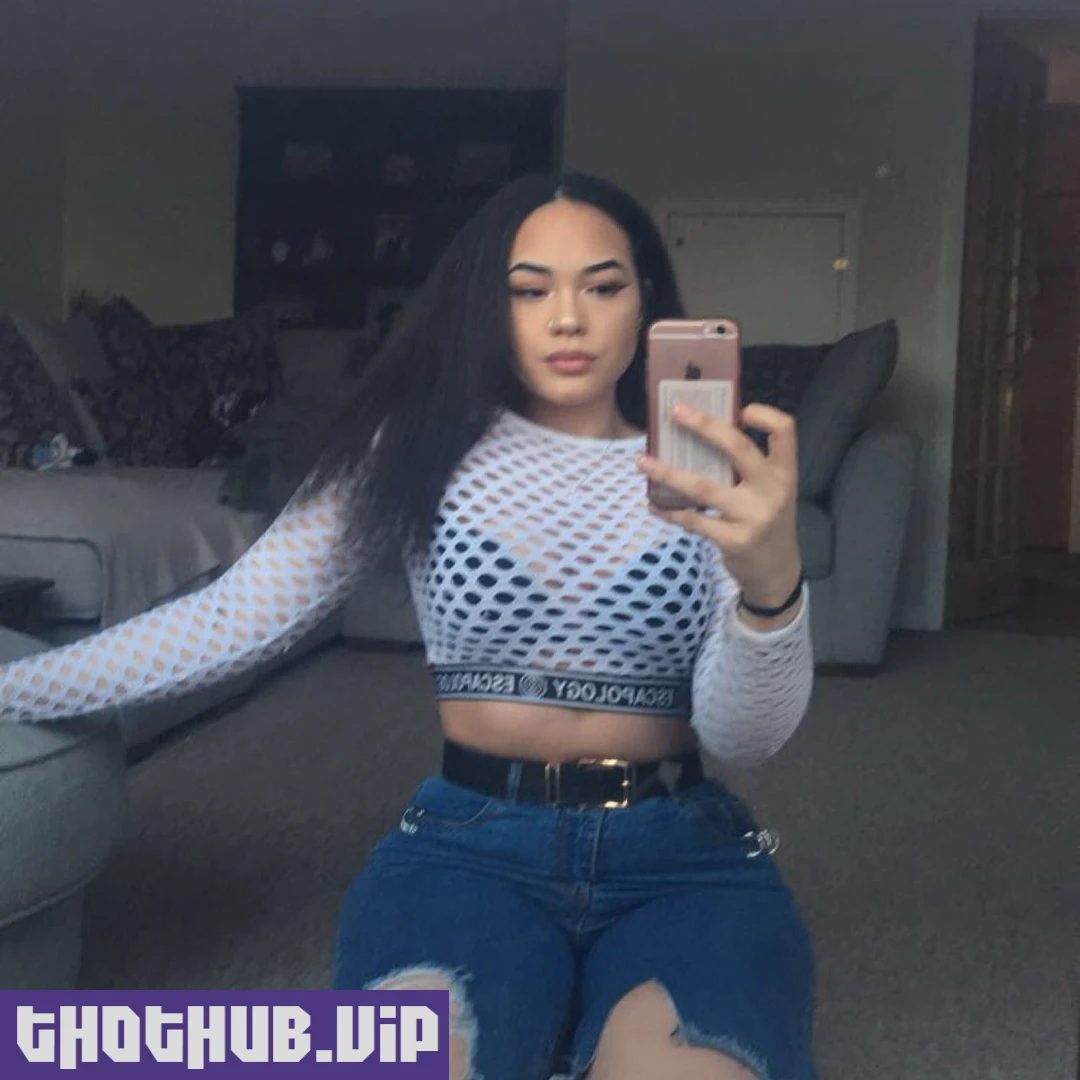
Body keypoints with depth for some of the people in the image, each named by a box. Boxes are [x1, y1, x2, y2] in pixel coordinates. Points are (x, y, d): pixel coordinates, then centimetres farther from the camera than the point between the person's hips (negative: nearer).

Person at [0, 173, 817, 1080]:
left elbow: (747, 738, -7)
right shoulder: (421, 447, 3)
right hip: (471, 845, 0)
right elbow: (229, 620, 4)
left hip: (683, 855, 1)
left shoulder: (706, 471, 3)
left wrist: (771, 582, -29)